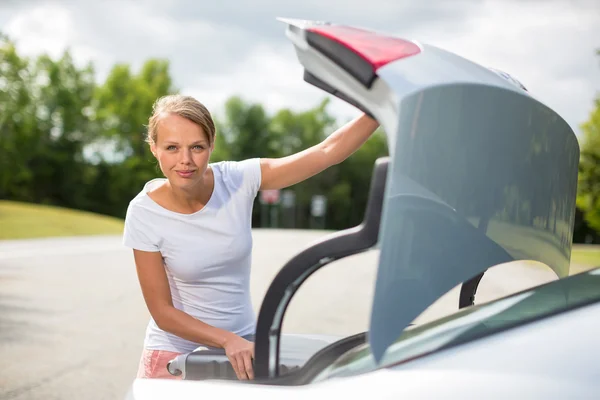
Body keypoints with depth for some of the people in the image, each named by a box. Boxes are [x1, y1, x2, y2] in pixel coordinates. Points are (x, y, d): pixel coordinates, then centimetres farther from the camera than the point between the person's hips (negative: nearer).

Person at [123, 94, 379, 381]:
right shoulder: (143, 214, -17)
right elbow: (162, 312, -14)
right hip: (176, 355, -2)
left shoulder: (239, 180, -14)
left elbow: (327, 152, -19)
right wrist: (228, 340, -24)